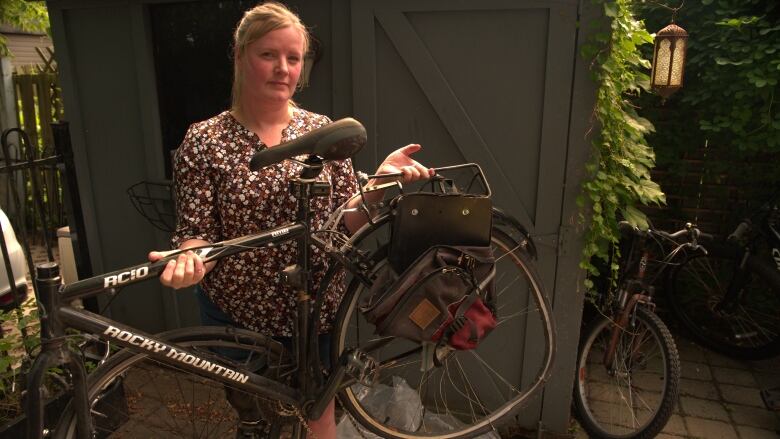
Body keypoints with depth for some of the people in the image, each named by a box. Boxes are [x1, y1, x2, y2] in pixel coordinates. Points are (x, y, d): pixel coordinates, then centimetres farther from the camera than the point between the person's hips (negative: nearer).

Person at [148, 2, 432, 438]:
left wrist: (379, 181, -21)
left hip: (316, 311, 2)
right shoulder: (204, 142, -10)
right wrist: (188, 259, -32)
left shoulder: (323, 131, -4)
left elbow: (345, 223, -3)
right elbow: (197, 231, -10)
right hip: (238, 315, -1)